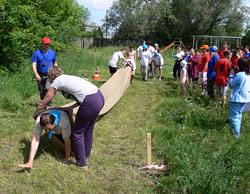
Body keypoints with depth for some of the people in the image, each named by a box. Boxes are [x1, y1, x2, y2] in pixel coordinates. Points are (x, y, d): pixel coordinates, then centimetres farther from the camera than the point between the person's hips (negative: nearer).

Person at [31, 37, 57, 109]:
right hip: (40, 76, 1)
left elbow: (55, 63, 17)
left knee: (48, 90, -16)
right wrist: (36, 75, -22)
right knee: (42, 91, 11)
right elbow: (34, 65, -8)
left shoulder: (52, 53, 5)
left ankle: (48, 105, -16)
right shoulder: (37, 53, -3)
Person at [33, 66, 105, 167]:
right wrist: (71, 107, 29)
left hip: (91, 102, -8)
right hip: (100, 97, 8)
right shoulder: (69, 78, 26)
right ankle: (86, 154, 44)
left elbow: (44, 102, 11)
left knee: (78, 132, 9)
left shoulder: (56, 82, 4)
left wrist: (35, 114, 26)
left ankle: (81, 162, 19)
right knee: (88, 130, 26)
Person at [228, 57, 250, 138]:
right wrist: (235, 73, 5)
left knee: (234, 116, 2)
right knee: (238, 115, 20)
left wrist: (231, 74, -6)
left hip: (236, 99, -8)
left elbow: (231, 84, -14)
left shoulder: (240, 75, -23)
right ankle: (237, 131, 29)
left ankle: (235, 134, 6)